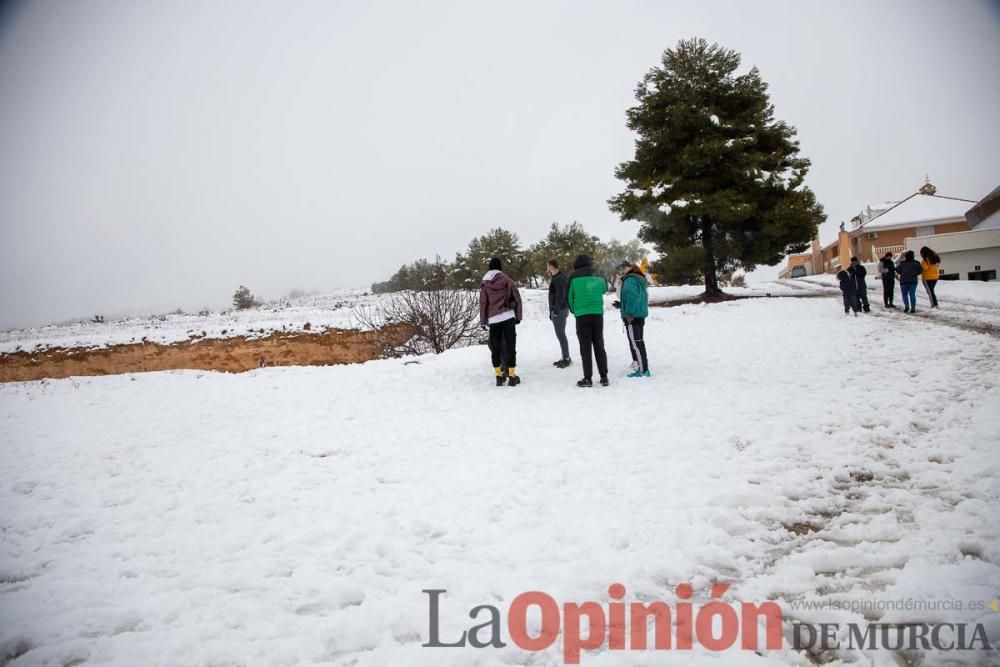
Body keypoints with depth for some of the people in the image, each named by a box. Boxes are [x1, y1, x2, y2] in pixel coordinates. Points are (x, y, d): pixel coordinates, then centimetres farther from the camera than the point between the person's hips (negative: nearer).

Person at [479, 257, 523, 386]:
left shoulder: (485, 284, 5)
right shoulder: (507, 280, 4)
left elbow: (483, 304, 2)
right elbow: (517, 298, 3)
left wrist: (483, 321, 8)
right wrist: (518, 316, 11)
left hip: (493, 319, 1)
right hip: (508, 317, -1)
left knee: (495, 348, 8)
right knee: (510, 346, 2)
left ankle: (499, 376, 7)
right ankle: (511, 376, -1)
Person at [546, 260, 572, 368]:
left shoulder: (558, 279, -15)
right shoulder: (559, 277, 17)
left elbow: (560, 296, -21)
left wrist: (556, 310, -22)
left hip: (559, 310, -10)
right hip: (561, 309, 10)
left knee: (560, 334, -8)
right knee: (560, 334, 13)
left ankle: (566, 358, -6)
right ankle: (565, 357, 18)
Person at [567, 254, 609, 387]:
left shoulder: (574, 276, -2)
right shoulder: (600, 275, 7)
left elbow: (569, 296, 4)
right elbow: (604, 290, 19)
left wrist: (574, 310, 19)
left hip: (582, 315, -3)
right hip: (598, 314, 3)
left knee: (585, 347, 2)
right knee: (599, 345, 11)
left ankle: (588, 378, 1)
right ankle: (604, 377, 11)